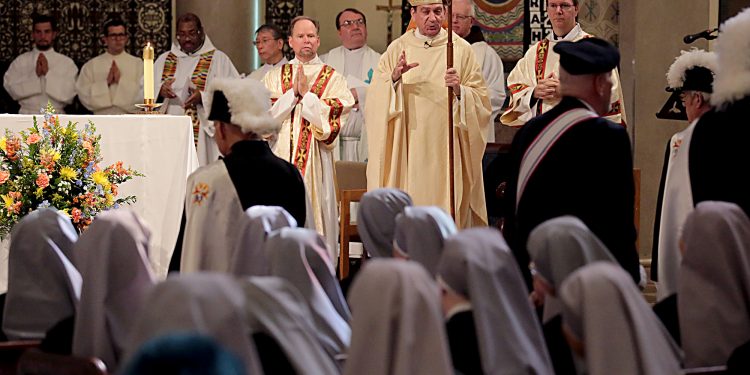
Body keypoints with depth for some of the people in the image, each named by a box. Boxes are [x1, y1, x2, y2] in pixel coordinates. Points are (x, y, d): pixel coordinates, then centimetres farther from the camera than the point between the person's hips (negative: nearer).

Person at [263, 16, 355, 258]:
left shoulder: (332, 78, 7)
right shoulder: (275, 77, 12)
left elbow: (332, 120, -5)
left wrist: (306, 93, -10)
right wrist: (293, 92, -8)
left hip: (316, 161, -1)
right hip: (280, 156, 2)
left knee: (314, 213, -5)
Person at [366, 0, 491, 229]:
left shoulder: (461, 49, 5)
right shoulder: (397, 49, 7)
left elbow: (480, 99, 3)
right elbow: (376, 97, 0)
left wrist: (460, 90, -17)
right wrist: (394, 78, -18)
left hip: (446, 150, -1)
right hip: (408, 149, 1)